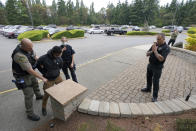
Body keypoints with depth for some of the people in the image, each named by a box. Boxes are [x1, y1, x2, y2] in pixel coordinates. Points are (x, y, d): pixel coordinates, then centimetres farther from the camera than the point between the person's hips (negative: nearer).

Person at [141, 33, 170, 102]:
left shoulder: (166, 48, -15)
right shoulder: (155, 45, 3)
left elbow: (161, 59, -27)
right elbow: (147, 54, 2)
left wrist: (155, 50, -21)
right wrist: (152, 51, -17)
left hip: (157, 67, -6)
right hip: (150, 65, 7)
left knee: (155, 81, 1)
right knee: (148, 77, 21)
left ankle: (155, 97, 17)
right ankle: (148, 88, 45)